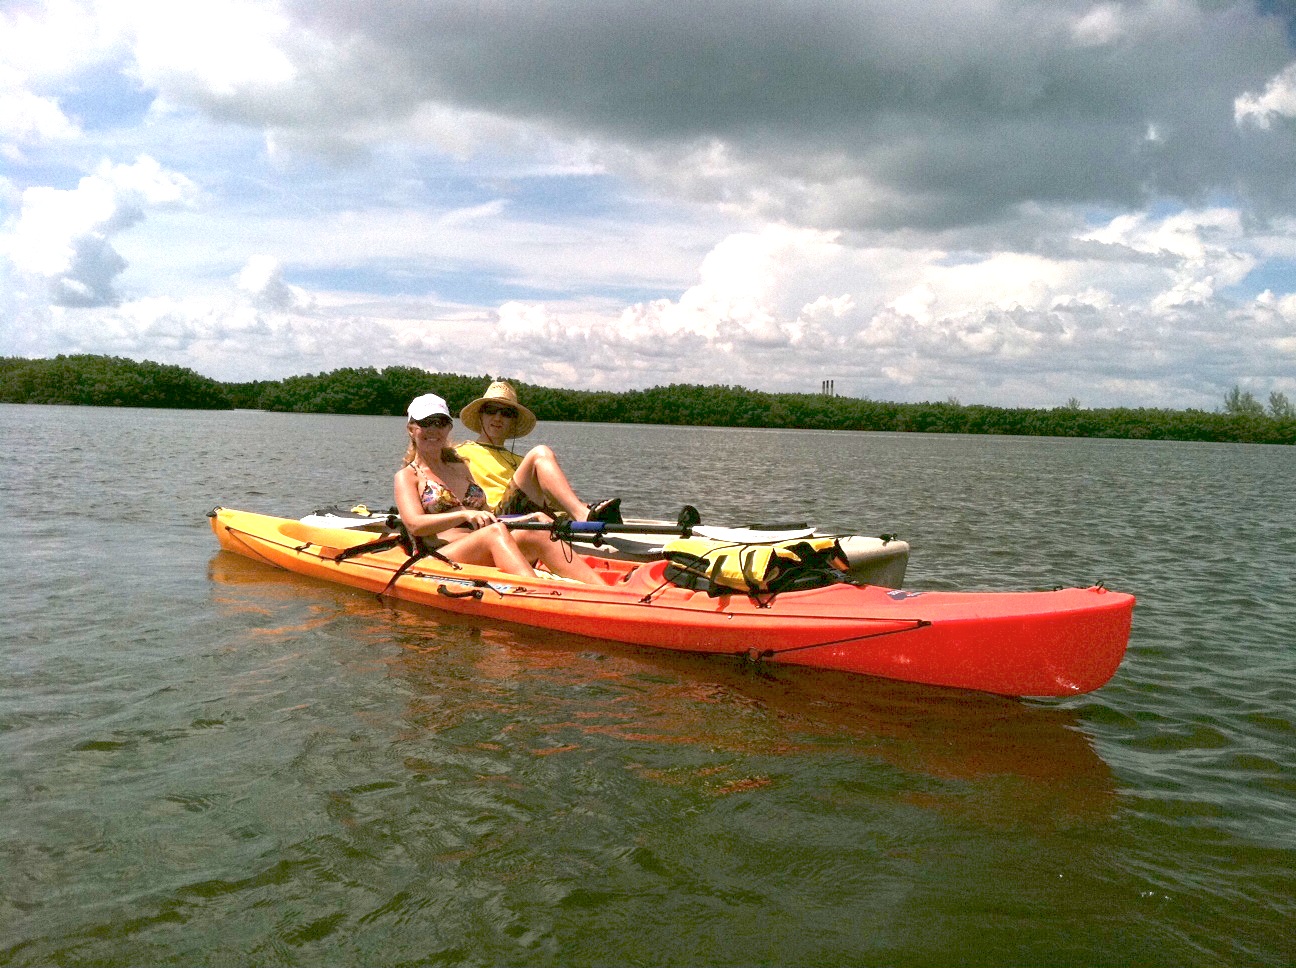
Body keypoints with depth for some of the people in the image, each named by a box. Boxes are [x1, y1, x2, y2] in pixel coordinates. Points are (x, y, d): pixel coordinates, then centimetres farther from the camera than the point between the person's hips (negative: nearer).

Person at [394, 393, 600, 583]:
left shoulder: (460, 468, 28)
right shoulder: (407, 475, 11)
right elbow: (414, 524, -8)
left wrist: (522, 519, 4)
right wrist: (465, 515, -22)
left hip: (485, 561, 5)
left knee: (537, 534, -24)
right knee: (496, 532, -33)